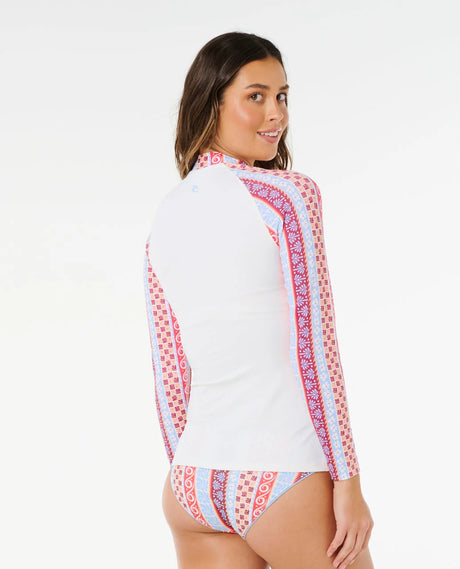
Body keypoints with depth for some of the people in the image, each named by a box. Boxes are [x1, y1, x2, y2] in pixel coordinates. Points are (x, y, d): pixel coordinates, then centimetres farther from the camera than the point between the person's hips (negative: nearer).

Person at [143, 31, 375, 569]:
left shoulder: (165, 218, 9)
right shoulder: (286, 194, -9)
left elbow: (168, 374, 12)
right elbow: (313, 351, -12)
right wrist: (348, 482, -8)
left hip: (194, 484, 6)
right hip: (286, 477, -6)